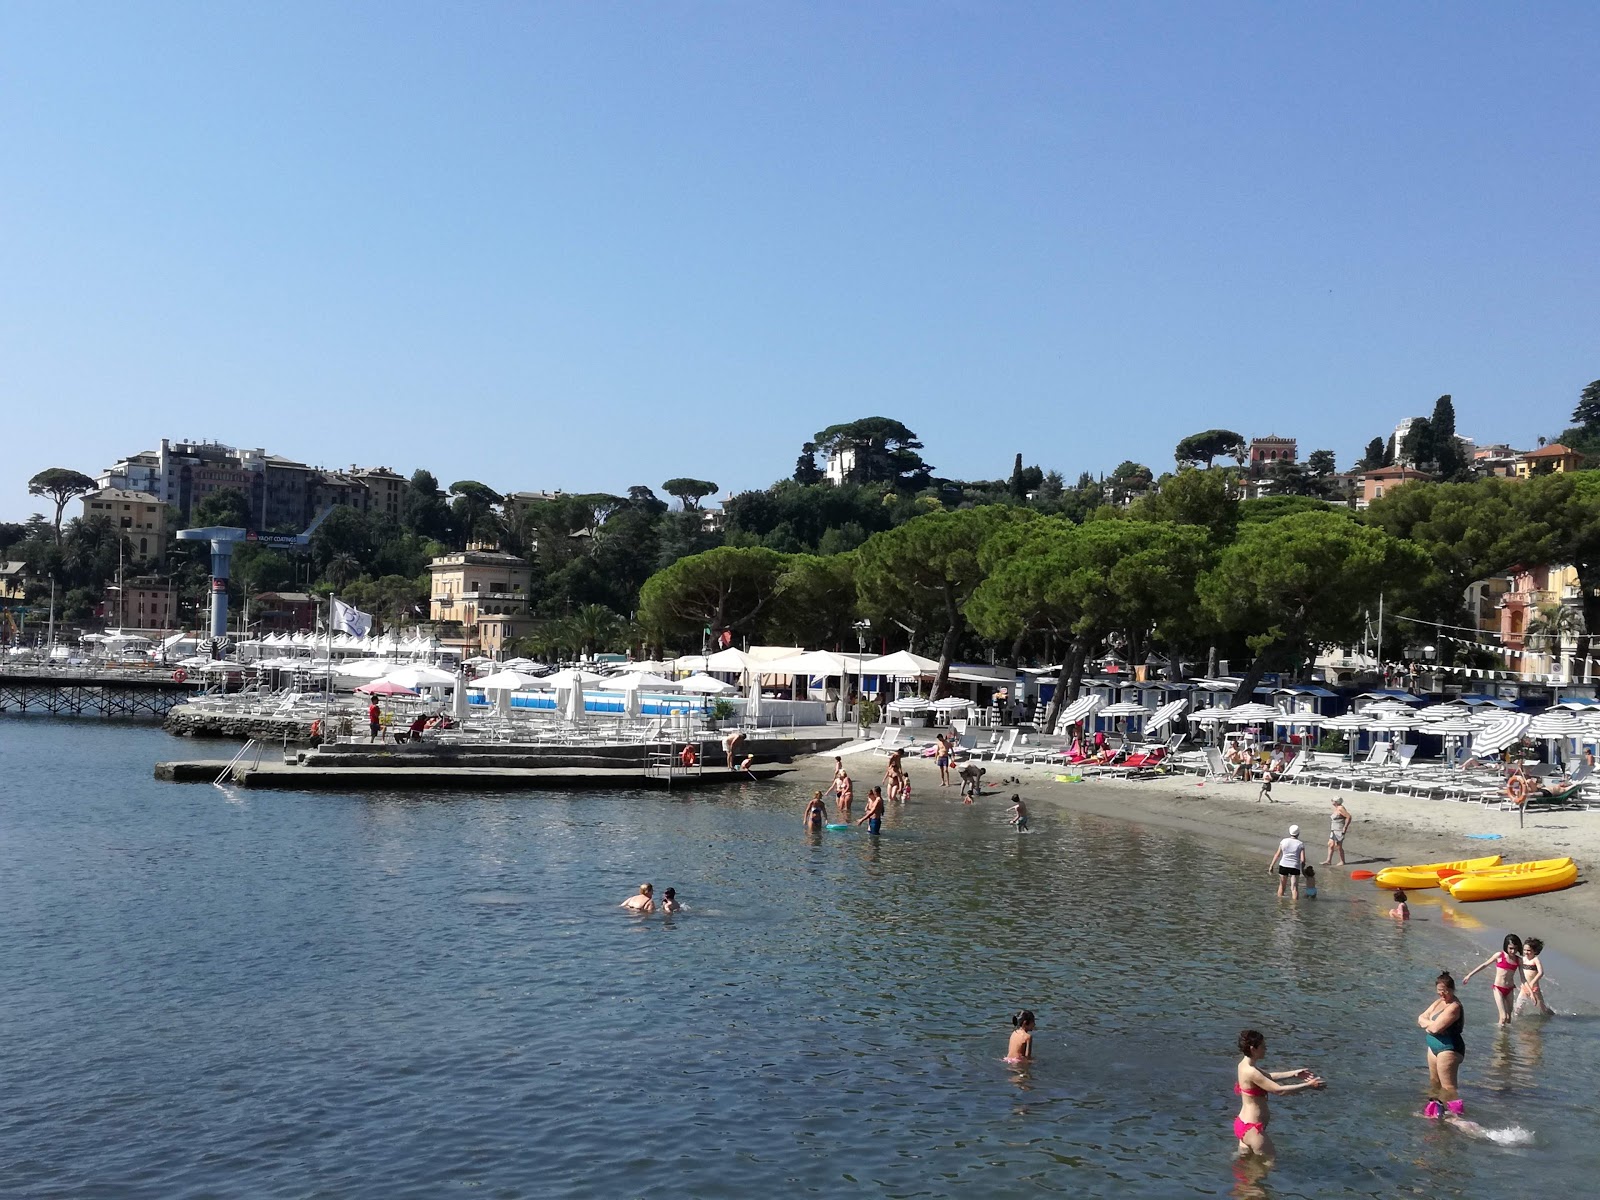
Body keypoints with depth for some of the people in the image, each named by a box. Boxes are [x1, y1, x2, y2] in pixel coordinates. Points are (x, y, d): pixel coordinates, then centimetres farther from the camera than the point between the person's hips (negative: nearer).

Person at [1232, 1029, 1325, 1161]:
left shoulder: (1245, 1064, 3)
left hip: (1244, 1124, 10)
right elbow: (1279, 1090, -26)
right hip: (1253, 1129, -10)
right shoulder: (1251, 1072, -27)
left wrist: (1294, 1074, 14)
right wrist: (1308, 1085, -19)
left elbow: (1267, 1077, 19)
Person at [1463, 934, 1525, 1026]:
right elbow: (1484, 965, 1)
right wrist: (1469, 975, 3)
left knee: (1509, 1017, 10)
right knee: (1503, 1016, -11)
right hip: (1498, 989, -4)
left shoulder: (1519, 960, 1)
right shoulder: (1499, 956, -7)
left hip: (1510, 990, 4)